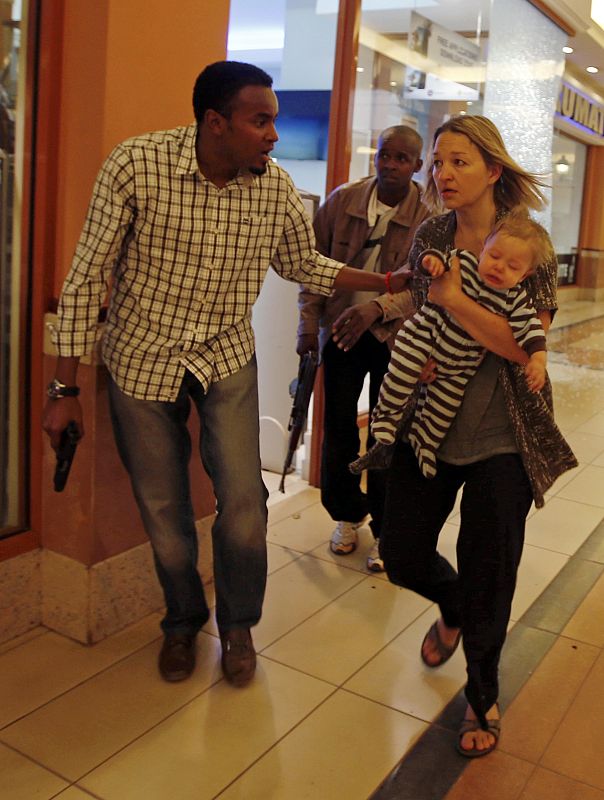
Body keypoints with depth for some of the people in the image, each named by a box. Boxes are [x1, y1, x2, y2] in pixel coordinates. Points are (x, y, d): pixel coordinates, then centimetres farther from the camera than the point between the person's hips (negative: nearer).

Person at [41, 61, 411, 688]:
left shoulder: (275, 187, -9)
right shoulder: (136, 165, -19)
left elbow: (303, 265, 9)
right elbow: (87, 276, -13)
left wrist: (388, 282, -1)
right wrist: (65, 388, -12)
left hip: (227, 358, 2)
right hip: (142, 357, -1)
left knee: (243, 501, -6)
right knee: (163, 512, 6)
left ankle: (237, 624, 24)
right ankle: (182, 622, 36)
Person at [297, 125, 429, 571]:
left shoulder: (428, 216, -11)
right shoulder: (342, 201, -3)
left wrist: (378, 306, -33)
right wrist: (309, 324, -5)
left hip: (394, 338, -2)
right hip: (341, 330, 3)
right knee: (339, 428, 10)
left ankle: (384, 530, 20)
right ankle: (347, 516, 30)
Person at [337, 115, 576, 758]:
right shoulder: (429, 236, 4)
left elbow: (527, 346, -19)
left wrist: (453, 299, -20)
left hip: (499, 439, -4)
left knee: (486, 575, 5)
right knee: (401, 556, 10)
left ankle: (482, 695, 33)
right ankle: (453, 610, 47)